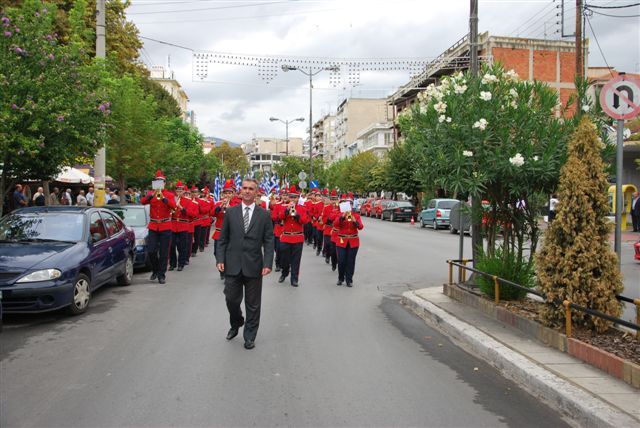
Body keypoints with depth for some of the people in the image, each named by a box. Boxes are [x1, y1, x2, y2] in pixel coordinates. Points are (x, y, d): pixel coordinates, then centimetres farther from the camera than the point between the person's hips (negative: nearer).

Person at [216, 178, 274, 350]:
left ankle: (249, 336, 23)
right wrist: (220, 259, -3)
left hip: (254, 266, -1)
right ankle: (236, 325, 37)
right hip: (233, 265, 1)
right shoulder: (230, 212, 4)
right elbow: (223, 238, 7)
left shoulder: (264, 215, 1)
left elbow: (269, 241, -1)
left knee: (253, 304, 7)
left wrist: (268, 263, -10)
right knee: (231, 300, 7)